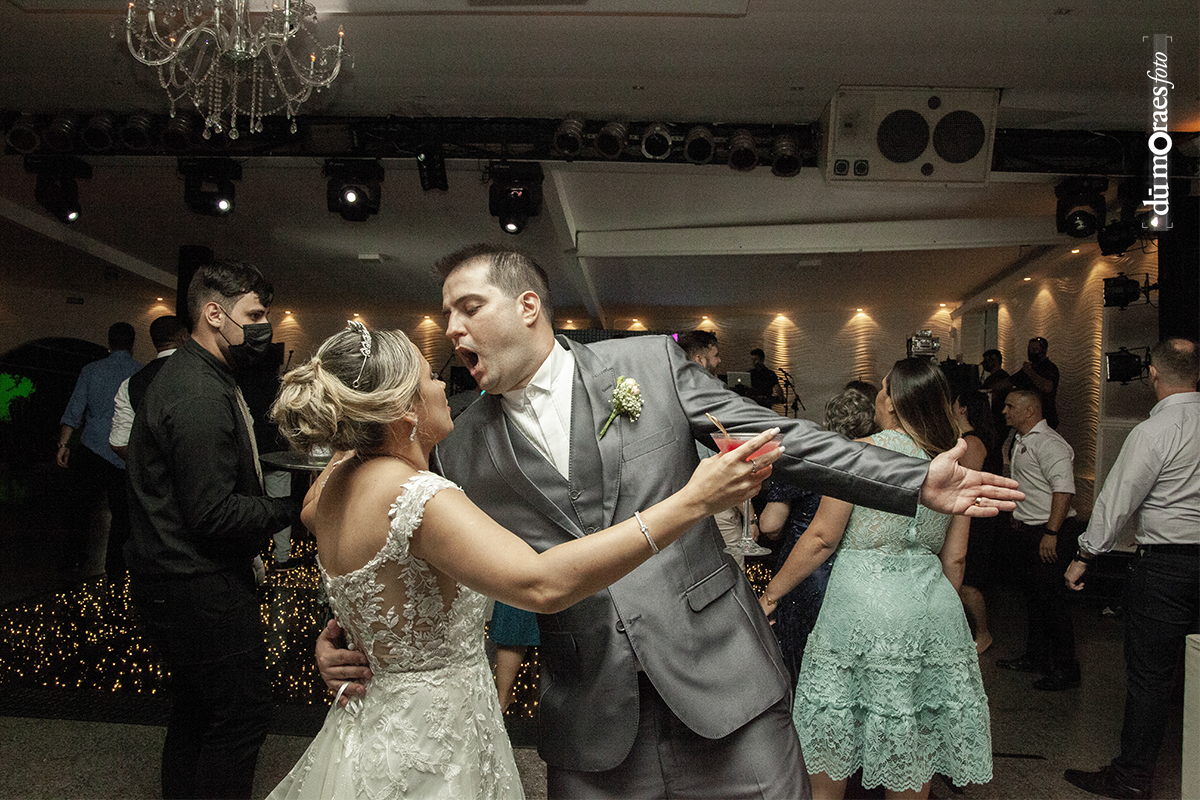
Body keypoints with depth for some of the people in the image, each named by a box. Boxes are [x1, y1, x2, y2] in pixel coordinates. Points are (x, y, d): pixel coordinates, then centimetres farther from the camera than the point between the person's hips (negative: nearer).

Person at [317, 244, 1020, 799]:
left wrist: (915, 481, -4)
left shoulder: (653, 362, -1)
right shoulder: (464, 451, 4)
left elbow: (781, 439, 0)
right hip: (589, 705, 2)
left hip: (717, 662, -1)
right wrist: (357, 643, -7)